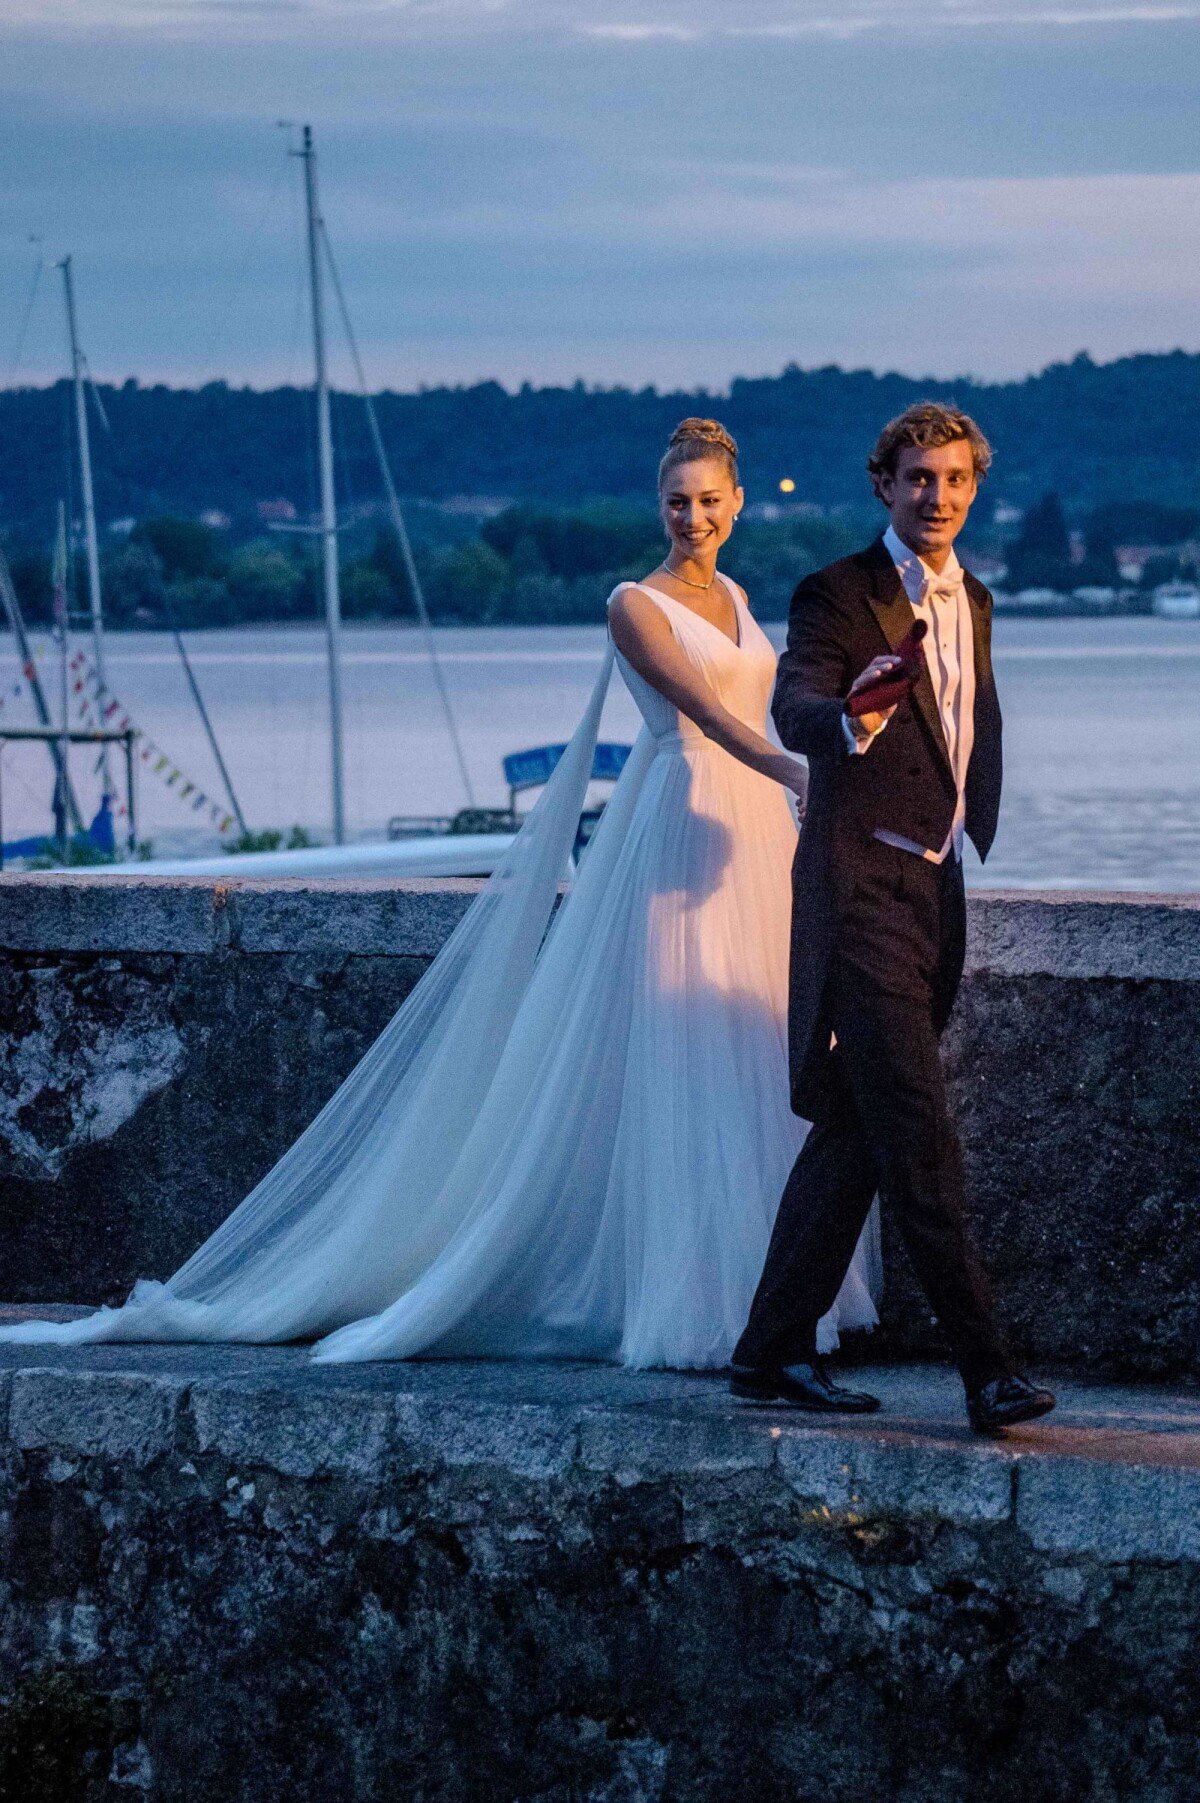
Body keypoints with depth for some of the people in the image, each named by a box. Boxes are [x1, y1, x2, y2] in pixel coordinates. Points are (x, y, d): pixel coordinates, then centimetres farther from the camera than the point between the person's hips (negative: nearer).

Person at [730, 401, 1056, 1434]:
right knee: (918, 1135, -13)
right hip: (860, 890, -8)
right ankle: (983, 1365, -16)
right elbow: (793, 710, -24)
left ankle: (776, 1351, 17)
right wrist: (850, 719, -45)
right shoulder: (840, 594, -8)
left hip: (935, 890, 8)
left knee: (855, 1134, 10)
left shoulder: (974, 603, 15)